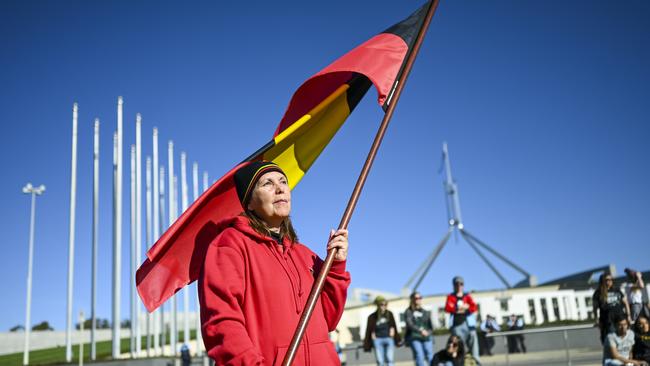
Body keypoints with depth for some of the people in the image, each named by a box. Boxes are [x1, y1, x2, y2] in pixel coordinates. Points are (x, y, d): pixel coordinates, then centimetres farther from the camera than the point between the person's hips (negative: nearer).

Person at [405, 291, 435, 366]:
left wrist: (428, 332, -5)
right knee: (419, 356, -16)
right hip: (414, 338, -3)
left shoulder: (426, 312, 16)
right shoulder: (408, 312, 4)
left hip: (427, 338, 3)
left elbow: (431, 326, 16)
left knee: (430, 356, -8)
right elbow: (410, 325, -10)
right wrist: (420, 331, -23)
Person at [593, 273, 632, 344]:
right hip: (608, 320, -4)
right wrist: (597, 320, -5)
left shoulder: (617, 291, 11)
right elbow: (595, 307, -1)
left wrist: (628, 316, 11)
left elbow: (625, 302, 16)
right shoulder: (598, 293, -1)